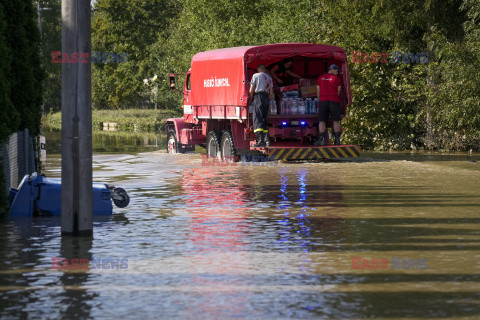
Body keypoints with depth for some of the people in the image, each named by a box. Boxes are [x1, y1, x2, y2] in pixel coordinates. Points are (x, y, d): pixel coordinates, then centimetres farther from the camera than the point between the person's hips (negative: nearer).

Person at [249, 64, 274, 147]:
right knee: (263, 120, 12)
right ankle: (266, 139, 3)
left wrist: (250, 99, 12)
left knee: (257, 119, -12)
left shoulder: (256, 76, 3)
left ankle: (261, 140, -25)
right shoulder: (269, 78, 20)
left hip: (259, 97, -6)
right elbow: (271, 93, 18)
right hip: (266, 98, 6)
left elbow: (251, 90, -1)